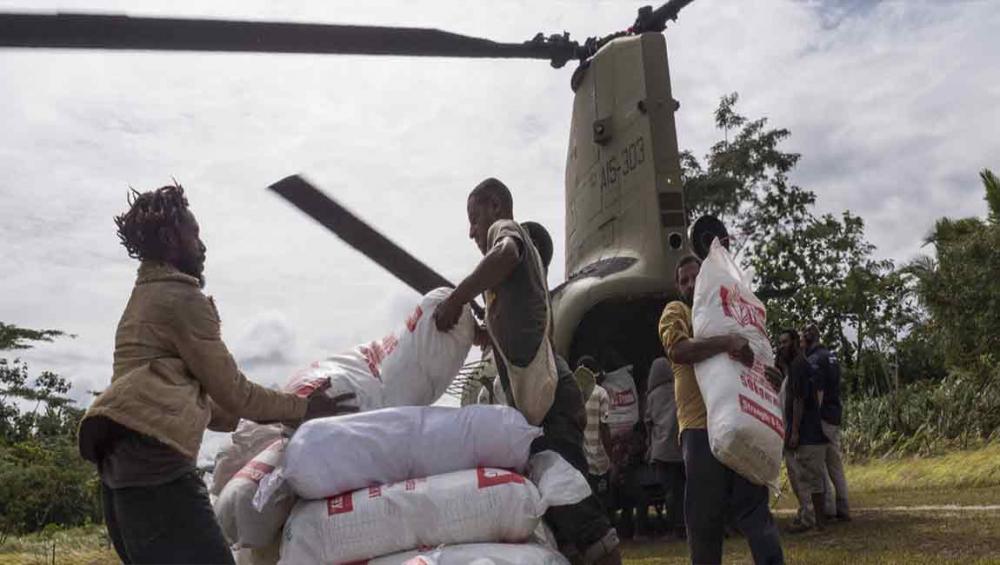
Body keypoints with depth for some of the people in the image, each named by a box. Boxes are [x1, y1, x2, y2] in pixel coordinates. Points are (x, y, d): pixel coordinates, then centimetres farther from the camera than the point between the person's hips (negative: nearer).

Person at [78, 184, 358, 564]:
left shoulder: (143, 299, 26)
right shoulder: (181, 298, -4)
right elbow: (231, 392, -4)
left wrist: (270, 416, 23)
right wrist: (302, 408, 7)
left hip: (119, 463, 10)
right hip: (154, 460, -10)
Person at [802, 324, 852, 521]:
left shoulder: (815, 360, -13)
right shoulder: (831, 356, 15)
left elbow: (818, 392, -20)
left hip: (823, 416, -9)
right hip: (835, 416, 9)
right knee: (835, 463, 14)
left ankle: (828, 507, 0)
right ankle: (843, 508, 18)